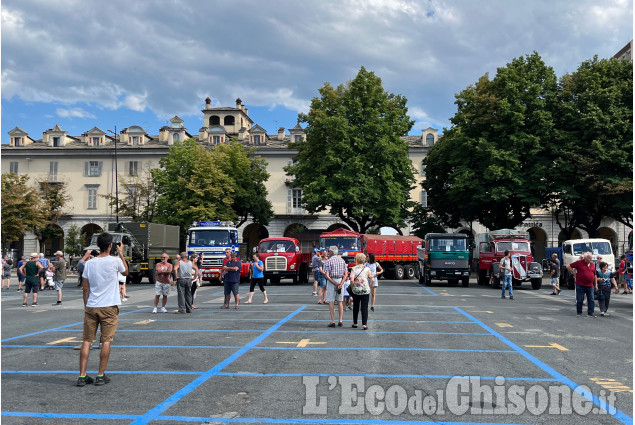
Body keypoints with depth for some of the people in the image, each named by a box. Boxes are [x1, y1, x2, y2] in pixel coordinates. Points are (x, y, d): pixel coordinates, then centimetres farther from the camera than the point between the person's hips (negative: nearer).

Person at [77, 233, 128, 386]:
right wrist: (121, 254, 20)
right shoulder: (115, 261, -8)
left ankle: (82, 376, 7)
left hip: (91, 307, 3)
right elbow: (126, 272, 14)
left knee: (86, 341, 7)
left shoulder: (89, 263, 1)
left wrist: (86, 306, 17)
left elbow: (85, 288, 6)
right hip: (109, 307, -3)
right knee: (106, 341, 3)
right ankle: (101, 376, 6)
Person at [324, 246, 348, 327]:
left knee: (331, 302, 0)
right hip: (340, 281, 4)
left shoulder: (328, 261, -8)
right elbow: (346, 274, -1)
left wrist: (335, 284, -14)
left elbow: (327, 276, -15)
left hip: (331, 281, -4)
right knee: (340, 302, 10)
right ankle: (340, 321, 9)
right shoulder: (342, 260, 7)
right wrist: (341, 283, -10)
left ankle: (333, 322, -2)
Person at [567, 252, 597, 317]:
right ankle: (579, 313, 15)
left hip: (590, 286, 4)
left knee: (591, 300, 2)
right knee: (579, 300, 3)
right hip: (580, 285, -4)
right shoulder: (579, 263, -5)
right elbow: (568, 266, -2)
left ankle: (590, 313, 8)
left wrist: (595, 284, 15)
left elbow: (594, 275, 17)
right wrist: (574, 273, -5)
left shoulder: (592, 265, 10)